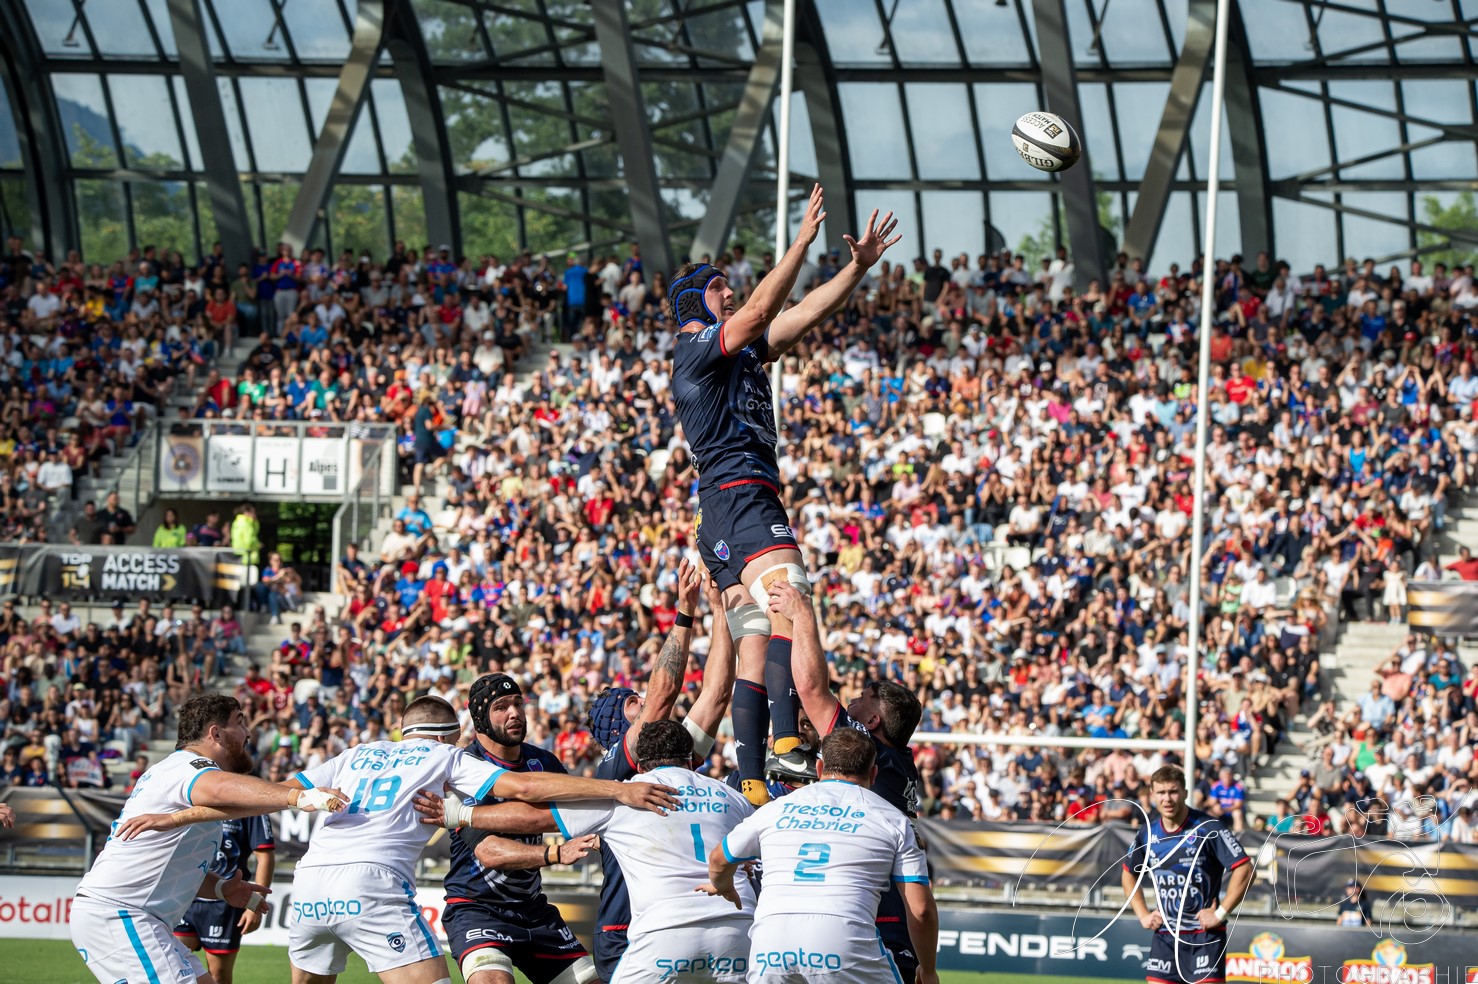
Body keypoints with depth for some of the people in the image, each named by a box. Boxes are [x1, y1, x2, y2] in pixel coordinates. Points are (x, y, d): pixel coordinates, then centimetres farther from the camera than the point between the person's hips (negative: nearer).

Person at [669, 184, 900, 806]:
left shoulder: (740, 352, 25)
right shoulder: (696, 347, -1)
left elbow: (805, 315, 25)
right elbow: (761, 310, -15)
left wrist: (859, 266, 18)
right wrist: (803, 241, -17)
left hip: (740, 505, 10)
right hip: (740, 494, -10)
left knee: (755, 650, 3)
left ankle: (751, 784, -3)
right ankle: (786, 745, -42)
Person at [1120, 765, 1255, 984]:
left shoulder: (1209, 828, -11)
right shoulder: (1147, 833, 5)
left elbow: (1244, 871, -14)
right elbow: (1129, 874, 25)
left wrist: (1220, 914, -15)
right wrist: (1142, 914, 13)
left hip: (1204, 934, -5)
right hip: (1165, 936, 5)